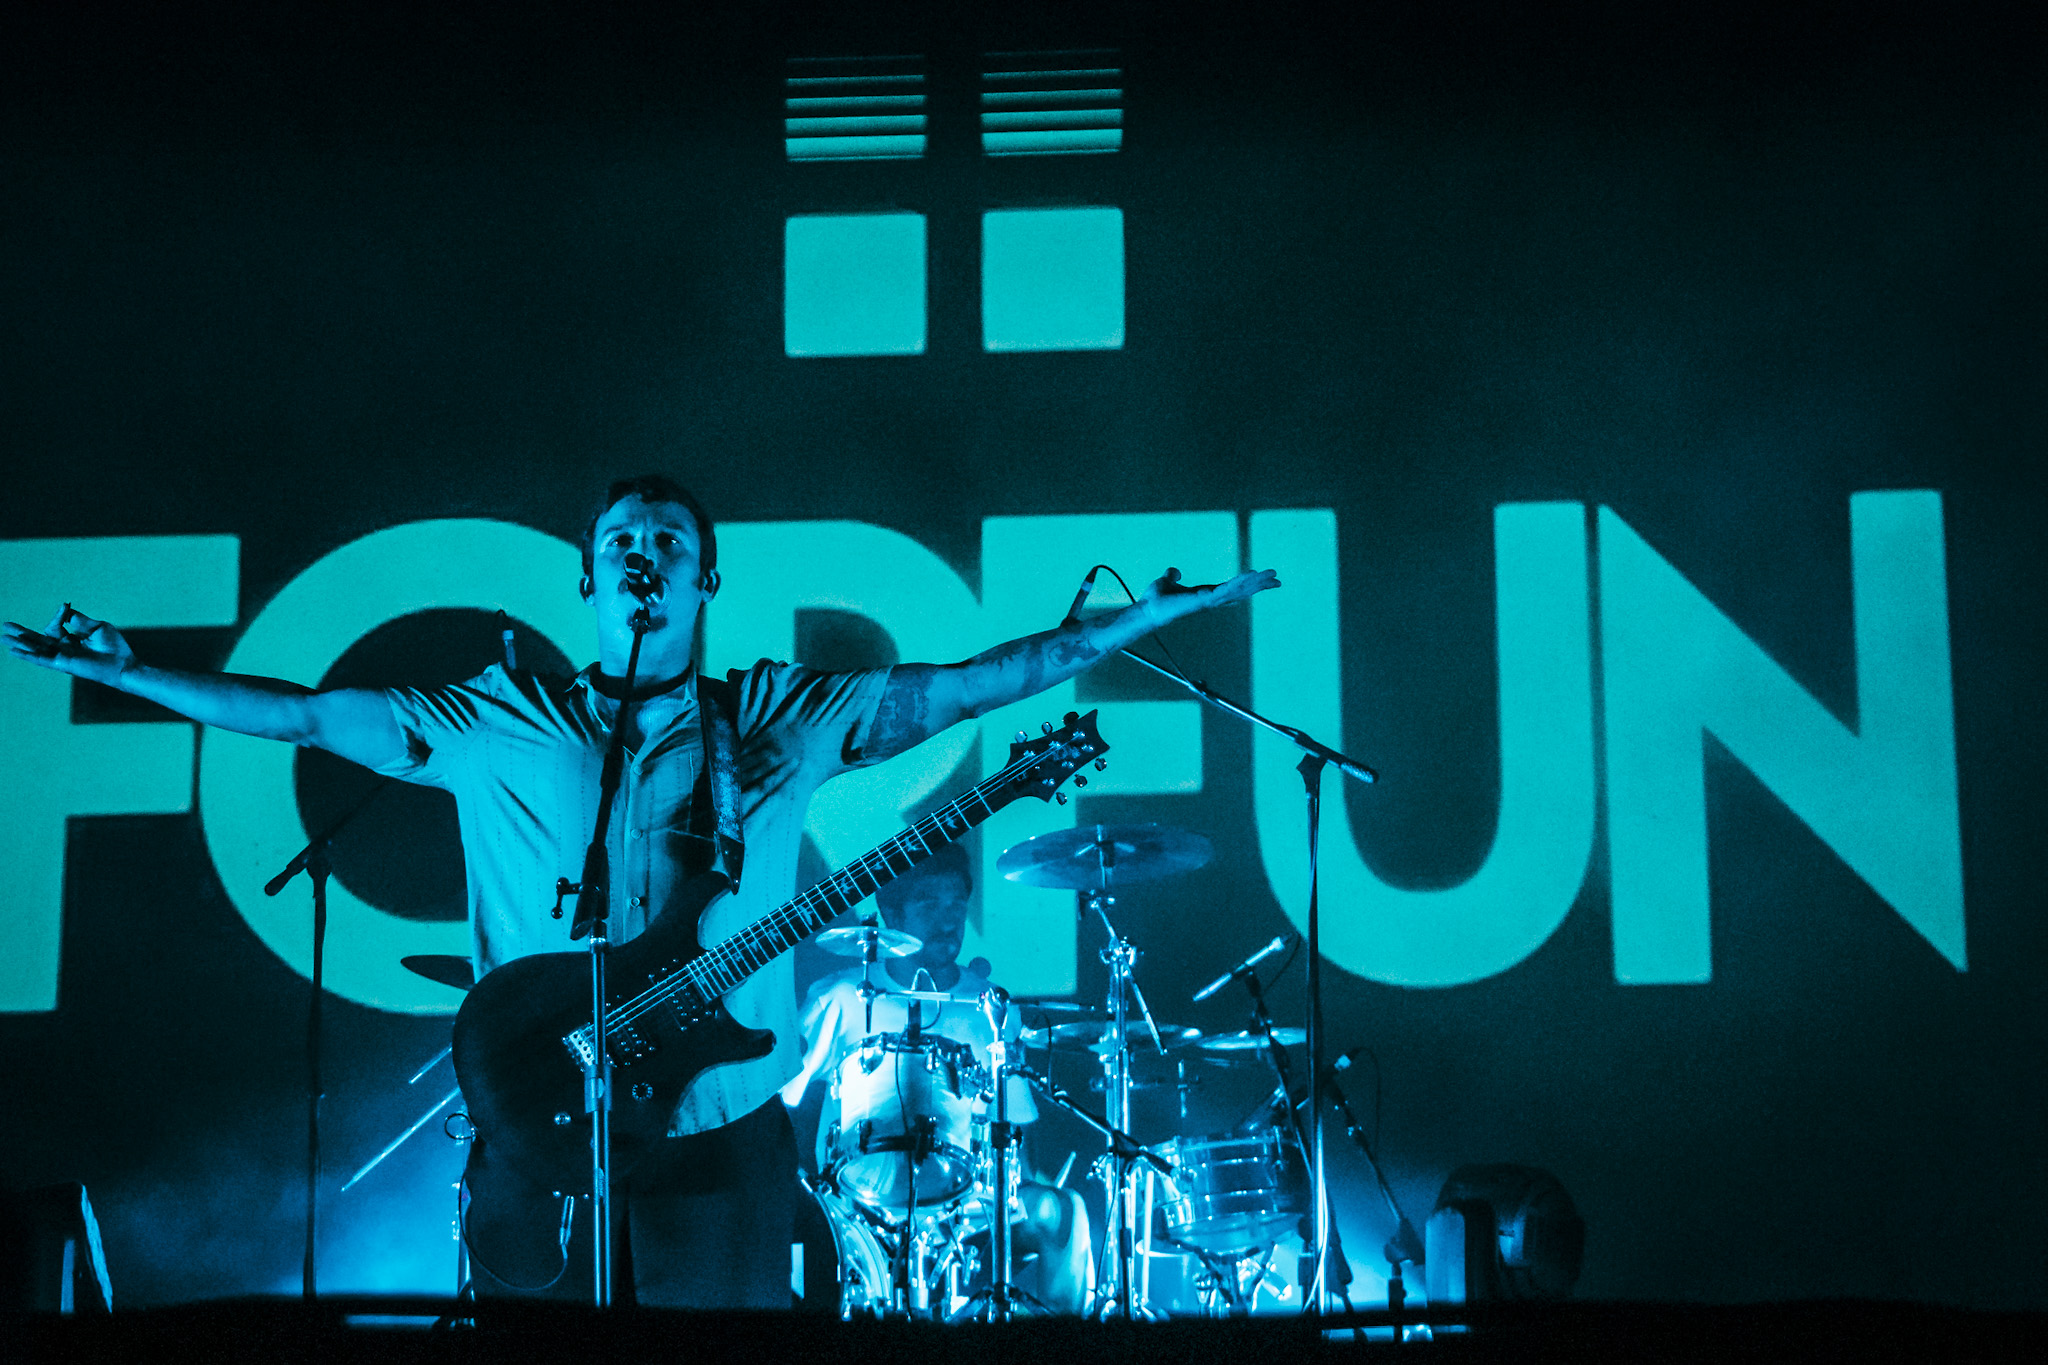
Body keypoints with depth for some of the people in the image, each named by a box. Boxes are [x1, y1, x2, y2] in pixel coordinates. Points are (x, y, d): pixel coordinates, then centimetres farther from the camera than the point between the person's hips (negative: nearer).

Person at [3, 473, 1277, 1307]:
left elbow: (975, 682, 4)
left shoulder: (784, 718, 6)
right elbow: (301, 713, 9)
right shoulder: (494, 724, 6)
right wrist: (118, 670, 4)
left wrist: (1145, 615, -1)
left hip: (722, 1135, 0)